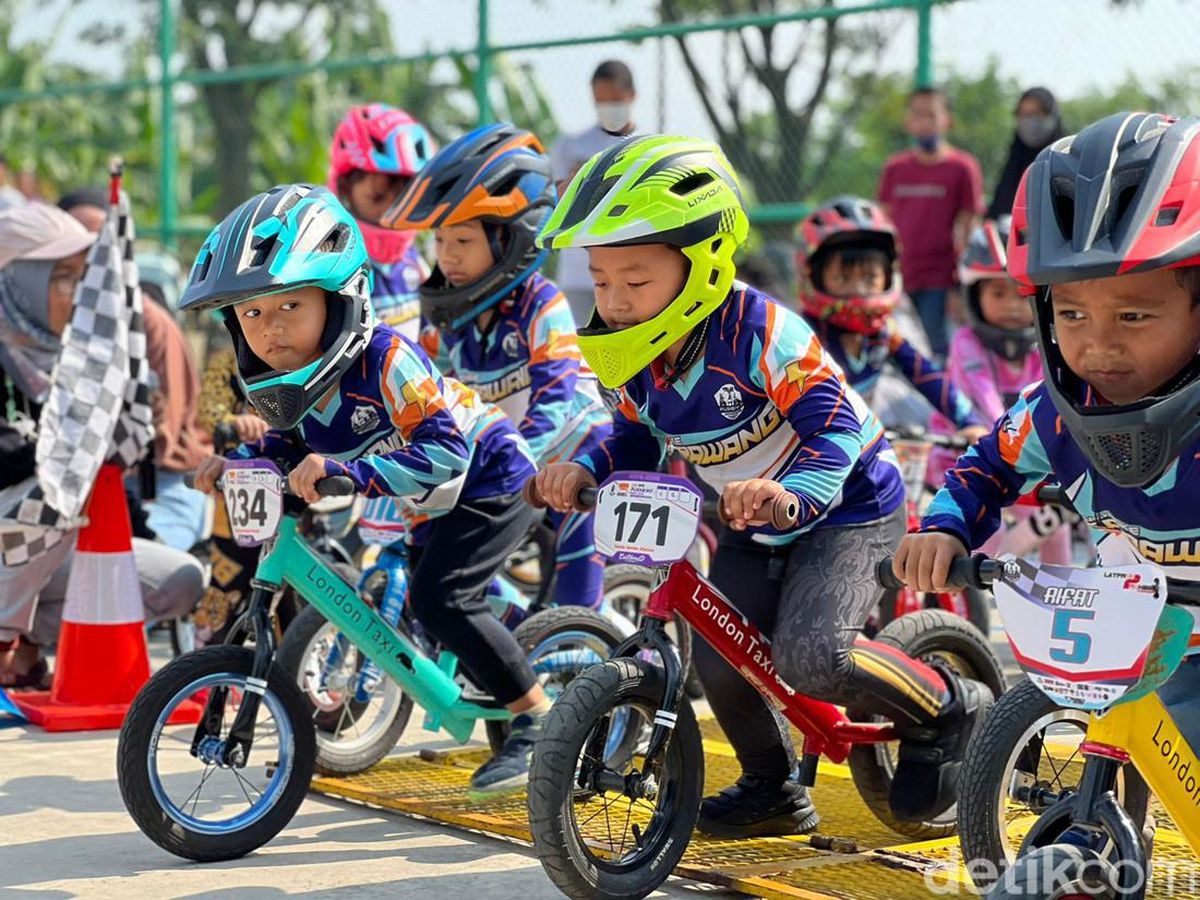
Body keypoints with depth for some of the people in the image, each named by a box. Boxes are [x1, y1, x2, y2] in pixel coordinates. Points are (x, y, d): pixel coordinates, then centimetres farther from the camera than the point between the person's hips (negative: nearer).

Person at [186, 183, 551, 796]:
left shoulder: (384, 360, -34)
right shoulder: (285, 380, -9)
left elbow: (444, 450, -41)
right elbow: (293, 445, 10)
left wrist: (347, 469, -49)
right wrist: (239, 461, -7)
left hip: (489, 479, -9)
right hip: (435, 506, 9)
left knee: (440, 598, -22)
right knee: (429, 611, 17)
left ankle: (540, 720, -9)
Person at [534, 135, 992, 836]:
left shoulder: (762, 331, -27)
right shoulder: (641, 358, -5)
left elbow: (835, 426, -31)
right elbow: (635, 438, 10)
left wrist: (789, 491, -48)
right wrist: (586, 469, -11)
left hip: (845, 512, -8)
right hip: (754, 531, 8)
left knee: (811, 655, -26)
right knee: (719, 657, -5)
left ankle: (953, 711, -2)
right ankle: (774, 788, 20)